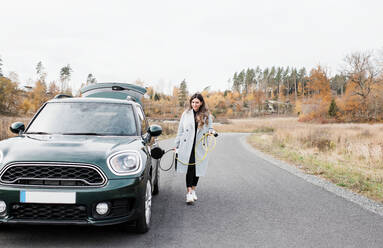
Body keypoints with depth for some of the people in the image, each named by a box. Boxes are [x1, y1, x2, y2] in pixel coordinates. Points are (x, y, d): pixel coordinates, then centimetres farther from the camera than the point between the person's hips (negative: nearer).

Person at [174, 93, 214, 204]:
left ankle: (193, 190, 23)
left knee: (198, 169, 6)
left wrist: (211, 132, -10)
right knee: (190, 168, -11)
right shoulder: (186, 114, 7)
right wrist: (177, 145, 9)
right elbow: (180, 130, 11)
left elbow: (210, 128, 15)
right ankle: (189, 192, -12)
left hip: (200, 147, 2)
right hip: (187, 146, -1)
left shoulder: (206, 115, 7)